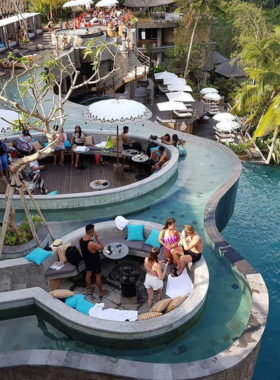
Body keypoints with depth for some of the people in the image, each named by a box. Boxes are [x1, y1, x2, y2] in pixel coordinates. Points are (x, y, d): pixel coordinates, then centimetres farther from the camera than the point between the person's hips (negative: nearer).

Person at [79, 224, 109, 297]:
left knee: (88, 274, 25)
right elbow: (102, 247, -22)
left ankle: (89, 289, 46)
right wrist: (96, 238, -20)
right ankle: (101, 292, 33)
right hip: (95, 262, -6)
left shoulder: (81, 239, -16)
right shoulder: (92, 244, -39)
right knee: (98, 276, 14)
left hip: (87, 260, 7)